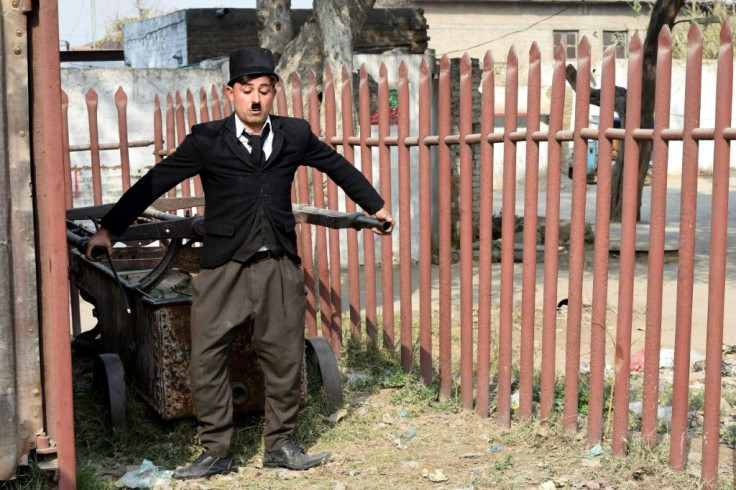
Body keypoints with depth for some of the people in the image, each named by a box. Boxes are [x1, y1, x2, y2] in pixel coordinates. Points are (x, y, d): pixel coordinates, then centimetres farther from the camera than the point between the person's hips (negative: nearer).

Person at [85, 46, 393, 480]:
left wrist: (375, 206, 32)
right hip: (224, 269, -2)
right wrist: (110, 229, -2)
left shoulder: (295, 135, 5)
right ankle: (216, 452, 15)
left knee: (285, 358, 8)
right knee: (207, 360, -1)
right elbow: (155, 183, -1)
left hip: (280, 266, 2)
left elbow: (338, 166, 21)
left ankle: (280, 444, 26)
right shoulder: (207, 140, -2)